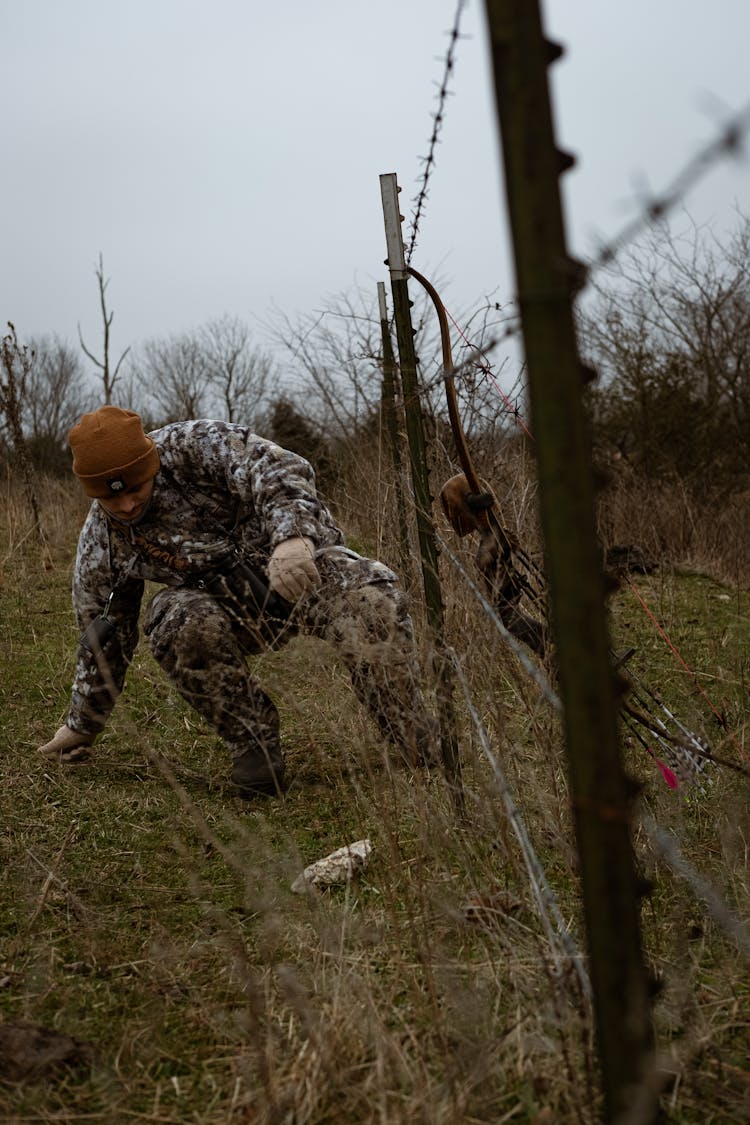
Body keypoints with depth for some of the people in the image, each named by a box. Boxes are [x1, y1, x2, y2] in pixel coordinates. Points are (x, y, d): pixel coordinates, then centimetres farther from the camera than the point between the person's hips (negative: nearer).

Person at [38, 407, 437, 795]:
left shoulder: (194, 444, -16)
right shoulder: (100, 542, -2)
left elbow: (278, 469, -30)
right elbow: (101, 636, 11)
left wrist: (291, 535, -51)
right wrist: (83, 724, 20)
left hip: (305, 563, -3)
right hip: (231, 606, 3)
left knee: (370, 598, -34)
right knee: (178, 621, -31)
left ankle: (427, 756, -27)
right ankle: (252, 739, -11)